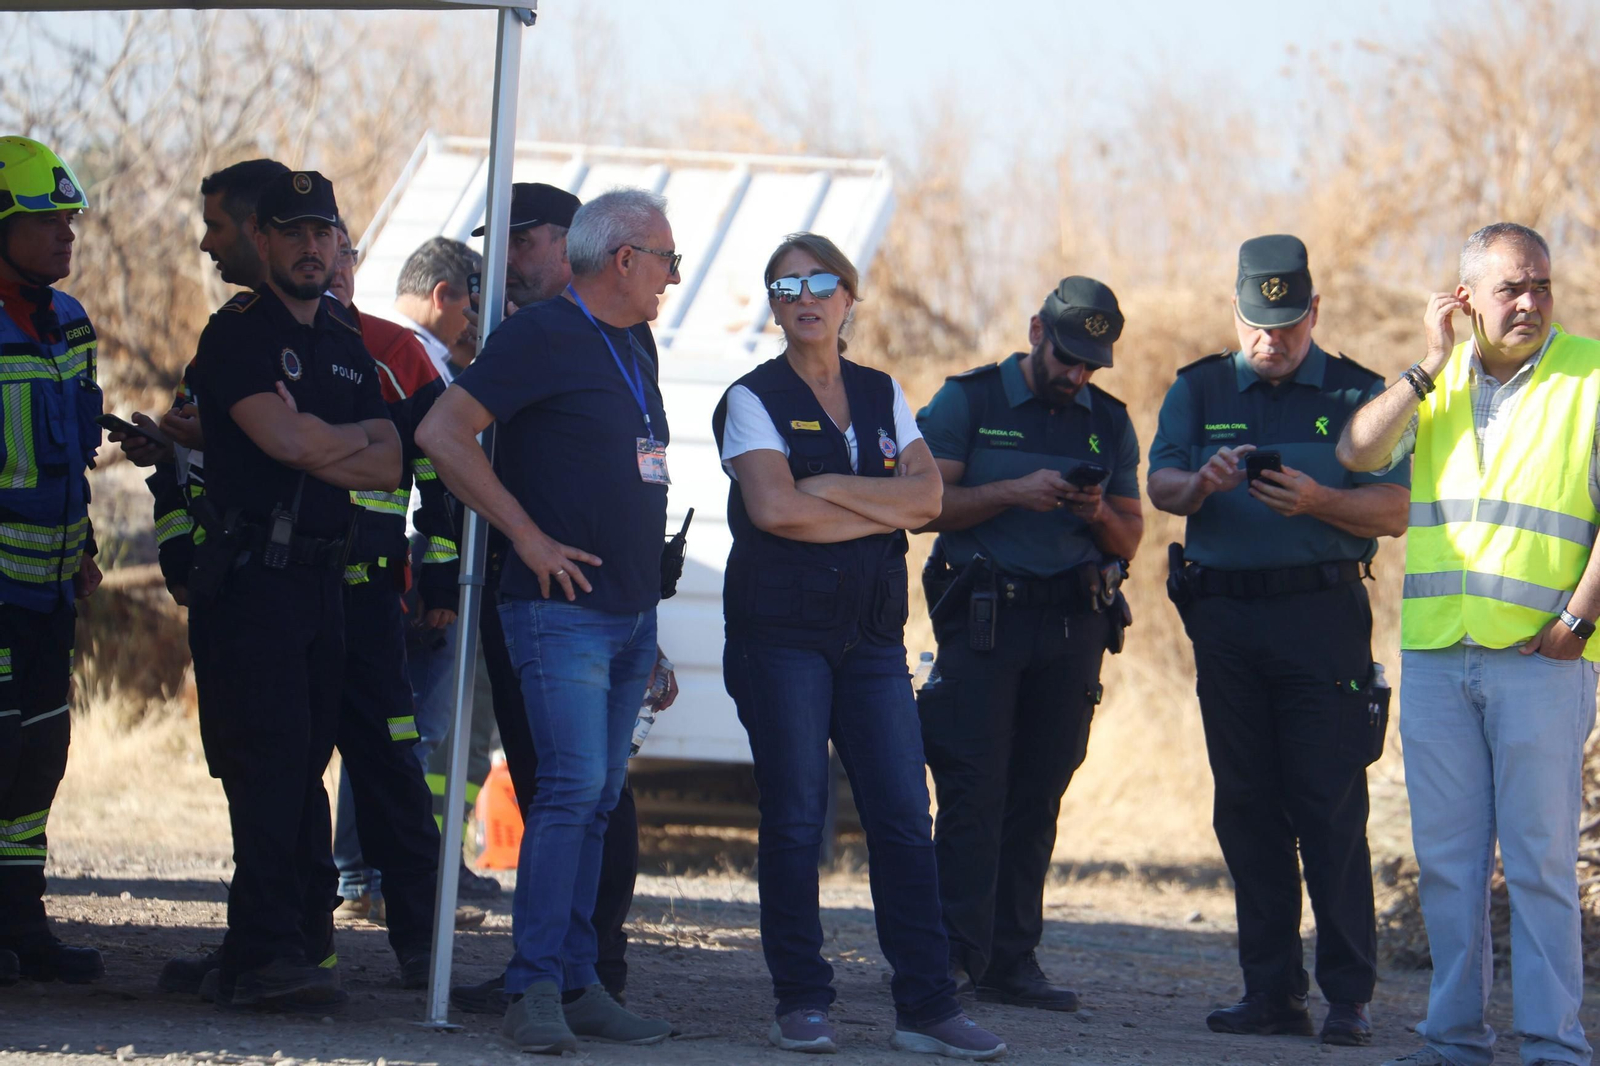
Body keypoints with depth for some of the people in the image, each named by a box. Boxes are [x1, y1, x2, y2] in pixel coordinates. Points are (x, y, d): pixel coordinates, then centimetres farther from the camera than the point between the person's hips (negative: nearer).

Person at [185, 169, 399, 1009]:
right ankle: (267, 949, -18)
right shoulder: (237, 333, -3)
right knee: (272, 759, -14)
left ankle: (304, 933, 7)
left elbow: (387, 468, 9)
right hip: (254, 571, -7)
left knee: (304, 761, 6)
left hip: (323, 577, 7)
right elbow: (286, 439, -18)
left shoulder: (348, 343, 18)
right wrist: (357, 436, 1)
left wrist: (311, 441, -8)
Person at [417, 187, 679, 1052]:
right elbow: (442, 434, -15)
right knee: (574, 785, -16)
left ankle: (576, 983, 10)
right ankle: (536, 990, -15)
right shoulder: (542, 336, -9)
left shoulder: (634, 346, 17)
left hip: (631, 615, 8)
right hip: (562, 612, -8)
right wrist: (529, 538, -15)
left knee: (598, 799, 8)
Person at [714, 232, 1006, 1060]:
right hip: (780, 627, -4)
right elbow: (775, 508, -14)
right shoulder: (754, 400, 1)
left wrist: (829, 488, -9)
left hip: (871, 630, 4)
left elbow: (926, 497, 1)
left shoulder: (883, 396, 15)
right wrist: (881, 511, -5)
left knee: (904, 819, -3)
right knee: (794, 818, -4)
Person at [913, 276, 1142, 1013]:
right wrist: (1014, 492, -16)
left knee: (1038, 795, 3)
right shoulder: (968, 402, 3)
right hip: (982, 616, -4)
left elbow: (1129, 541, 15)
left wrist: (1099, 513, -8)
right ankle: (955, 954, -10)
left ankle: (1012, 960, 5)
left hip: (1072, 622, 4)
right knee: (973, 788, -10)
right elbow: (925, 506, -5)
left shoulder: (1109, 423, 14)